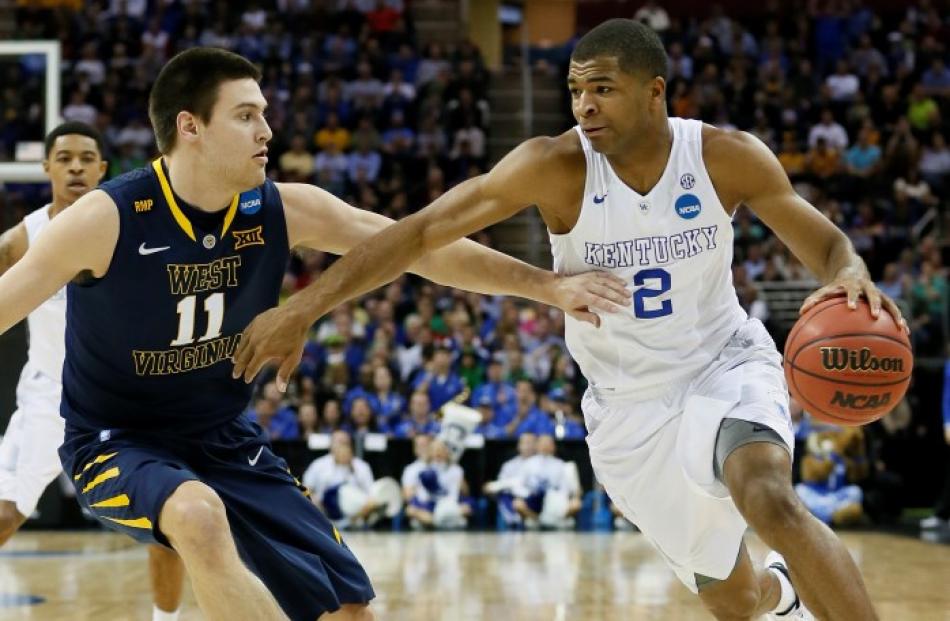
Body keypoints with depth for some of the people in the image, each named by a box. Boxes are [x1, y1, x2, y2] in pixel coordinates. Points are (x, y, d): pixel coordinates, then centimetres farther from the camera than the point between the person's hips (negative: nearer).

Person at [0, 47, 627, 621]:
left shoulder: (286, 210, -9)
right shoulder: (105, 219, -23)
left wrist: (549, 285, -9)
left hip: (224, 437, 5)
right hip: (119, 442, -5)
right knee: (198, 515, -39)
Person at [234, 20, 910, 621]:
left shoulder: (728, 157, -15)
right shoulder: (557, 166, -19)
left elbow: (825, 242, -7)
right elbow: (424, 230, -23)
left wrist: (850, 276, -32)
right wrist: (306, 305, -31)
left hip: (726, 366, -1)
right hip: (630, 406, 1)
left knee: (771, 500, -35)